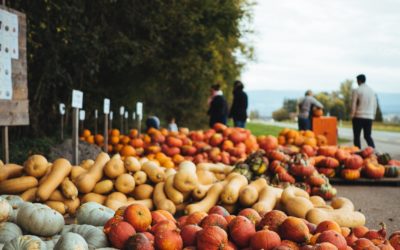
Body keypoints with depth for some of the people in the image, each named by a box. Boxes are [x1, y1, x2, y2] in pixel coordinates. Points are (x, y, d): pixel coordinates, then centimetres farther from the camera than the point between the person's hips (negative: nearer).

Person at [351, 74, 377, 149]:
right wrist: (373, 115, 19)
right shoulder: (372, 91, 9)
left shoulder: (357, 90, -8)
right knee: (367, 136, 11)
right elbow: (375, 104, 12)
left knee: (357, 136, 4)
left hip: (359, 117, -5)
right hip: (369, 117, 5)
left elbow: (353, 104, -9)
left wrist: (352, 115, 0)